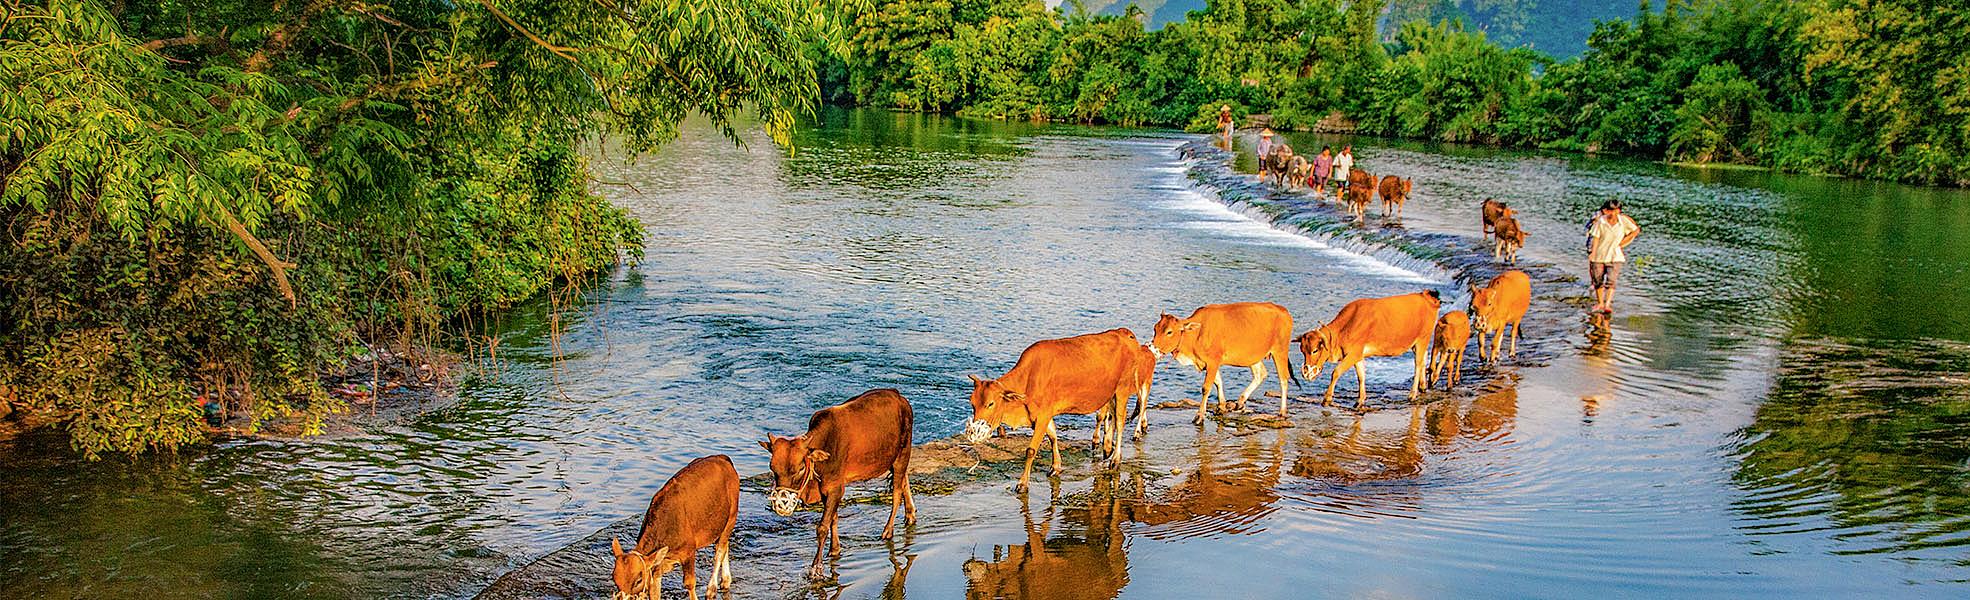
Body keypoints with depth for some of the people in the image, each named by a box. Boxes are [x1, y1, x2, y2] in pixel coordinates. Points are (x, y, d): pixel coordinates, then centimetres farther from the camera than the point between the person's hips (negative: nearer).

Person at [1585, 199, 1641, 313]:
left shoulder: (1623, 220, -9)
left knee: (1610, 281, -13)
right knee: (1597, 281, 10)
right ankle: (1600, 303, 27)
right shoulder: (1600, 222, -13)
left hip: (1615, 256, 0)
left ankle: (1608, 305, -18)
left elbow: (1636, 230, 5)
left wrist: (1621, 243, 1)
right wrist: (1591, 255, -19)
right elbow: (1595, 239, -12)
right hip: (1599, 255, 0)